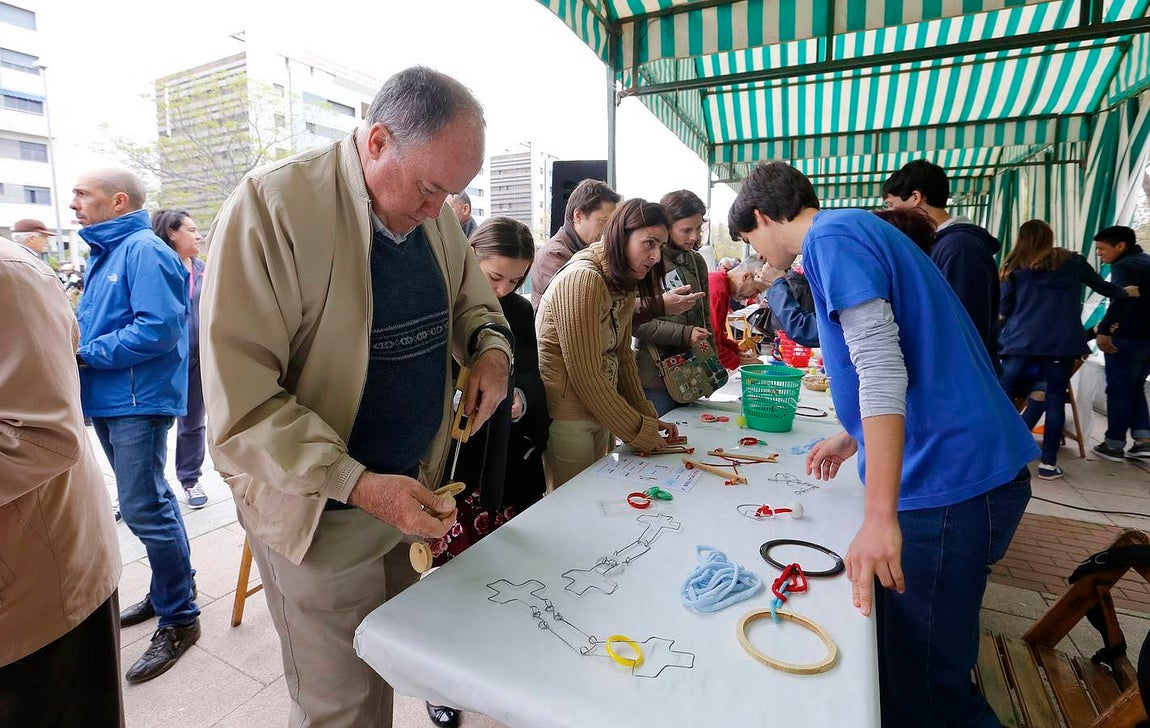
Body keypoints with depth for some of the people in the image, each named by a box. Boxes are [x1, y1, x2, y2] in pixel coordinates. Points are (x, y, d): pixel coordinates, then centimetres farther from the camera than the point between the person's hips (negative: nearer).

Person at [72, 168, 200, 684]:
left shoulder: (143, 250, -12)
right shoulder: (103, 253, 17)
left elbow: (158, 328, -23)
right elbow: (93, 321, 24)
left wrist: (85, 354, -15)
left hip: (137, 400, -10)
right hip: (108, 401, 10)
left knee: (143, 508, -8)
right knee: (148, 501, 17)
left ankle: (179, 618, 5)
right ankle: (168, 591, 32)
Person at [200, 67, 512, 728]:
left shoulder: (433, 212, 1)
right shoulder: (273, 204, -18)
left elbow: (469, 296, 17)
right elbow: (241, 403, -20)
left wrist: (490, 348, -5)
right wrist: (356, 485, -28)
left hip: (415, 487, 6)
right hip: (321, 512, -5)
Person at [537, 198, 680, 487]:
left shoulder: (624, 284, 8)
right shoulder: (582, 279, -21)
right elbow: (585, 375, -22)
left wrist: (649, 418, 4)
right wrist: (639, 430, -13)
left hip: (599, 410, 9)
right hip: (566, 417, -8)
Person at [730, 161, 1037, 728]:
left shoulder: (832, 236, -11)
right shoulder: (855, 231, 19)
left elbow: (882, 367, -23)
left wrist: (879, 516, -25)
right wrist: (854, 437, 30)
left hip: (950, 480, -10)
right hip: (966, 464, 10)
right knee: (902, 660, 19)